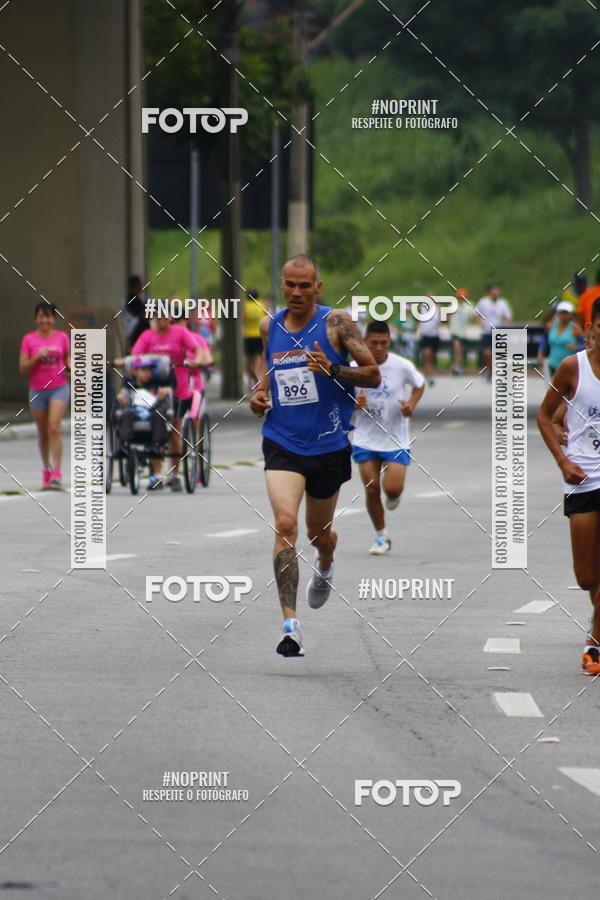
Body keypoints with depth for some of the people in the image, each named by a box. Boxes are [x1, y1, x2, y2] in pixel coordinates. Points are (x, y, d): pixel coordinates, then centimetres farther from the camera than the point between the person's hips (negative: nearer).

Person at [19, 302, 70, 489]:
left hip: (59, 388, -1)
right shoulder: (29, 340, 0)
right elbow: (23, 368, -2)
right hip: (37, 390, 1)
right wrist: (37, 357, -18)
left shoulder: (62, 337, 3)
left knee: (54, 428, -16)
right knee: (42, 432, 9)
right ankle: (46, 469, 26)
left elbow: (68, 359, 17)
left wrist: (69, 367, -5)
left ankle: (56, 471, -18)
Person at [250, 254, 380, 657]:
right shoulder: (269, 325, 4)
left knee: (319, 533, 17)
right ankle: (291, 626, -25)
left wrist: (333, 370, -23)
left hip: (328, 446, -1)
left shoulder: (336, 322, -7)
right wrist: (260, 393, 7)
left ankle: (325, 567, 58)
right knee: (285, 524, -21)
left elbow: (373, 375, -6)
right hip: (282, 443, 1)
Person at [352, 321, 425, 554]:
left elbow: (419, 384, 10)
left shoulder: (402, 366, -9)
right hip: (365, 439, 1)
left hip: (396, 439, -1)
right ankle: (381, 537, 16)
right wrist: (355, 403, -18)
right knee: (371, 489, -3)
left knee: (392, 489, -12)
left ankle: (394, 496, 27)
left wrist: (412, 404, -9)